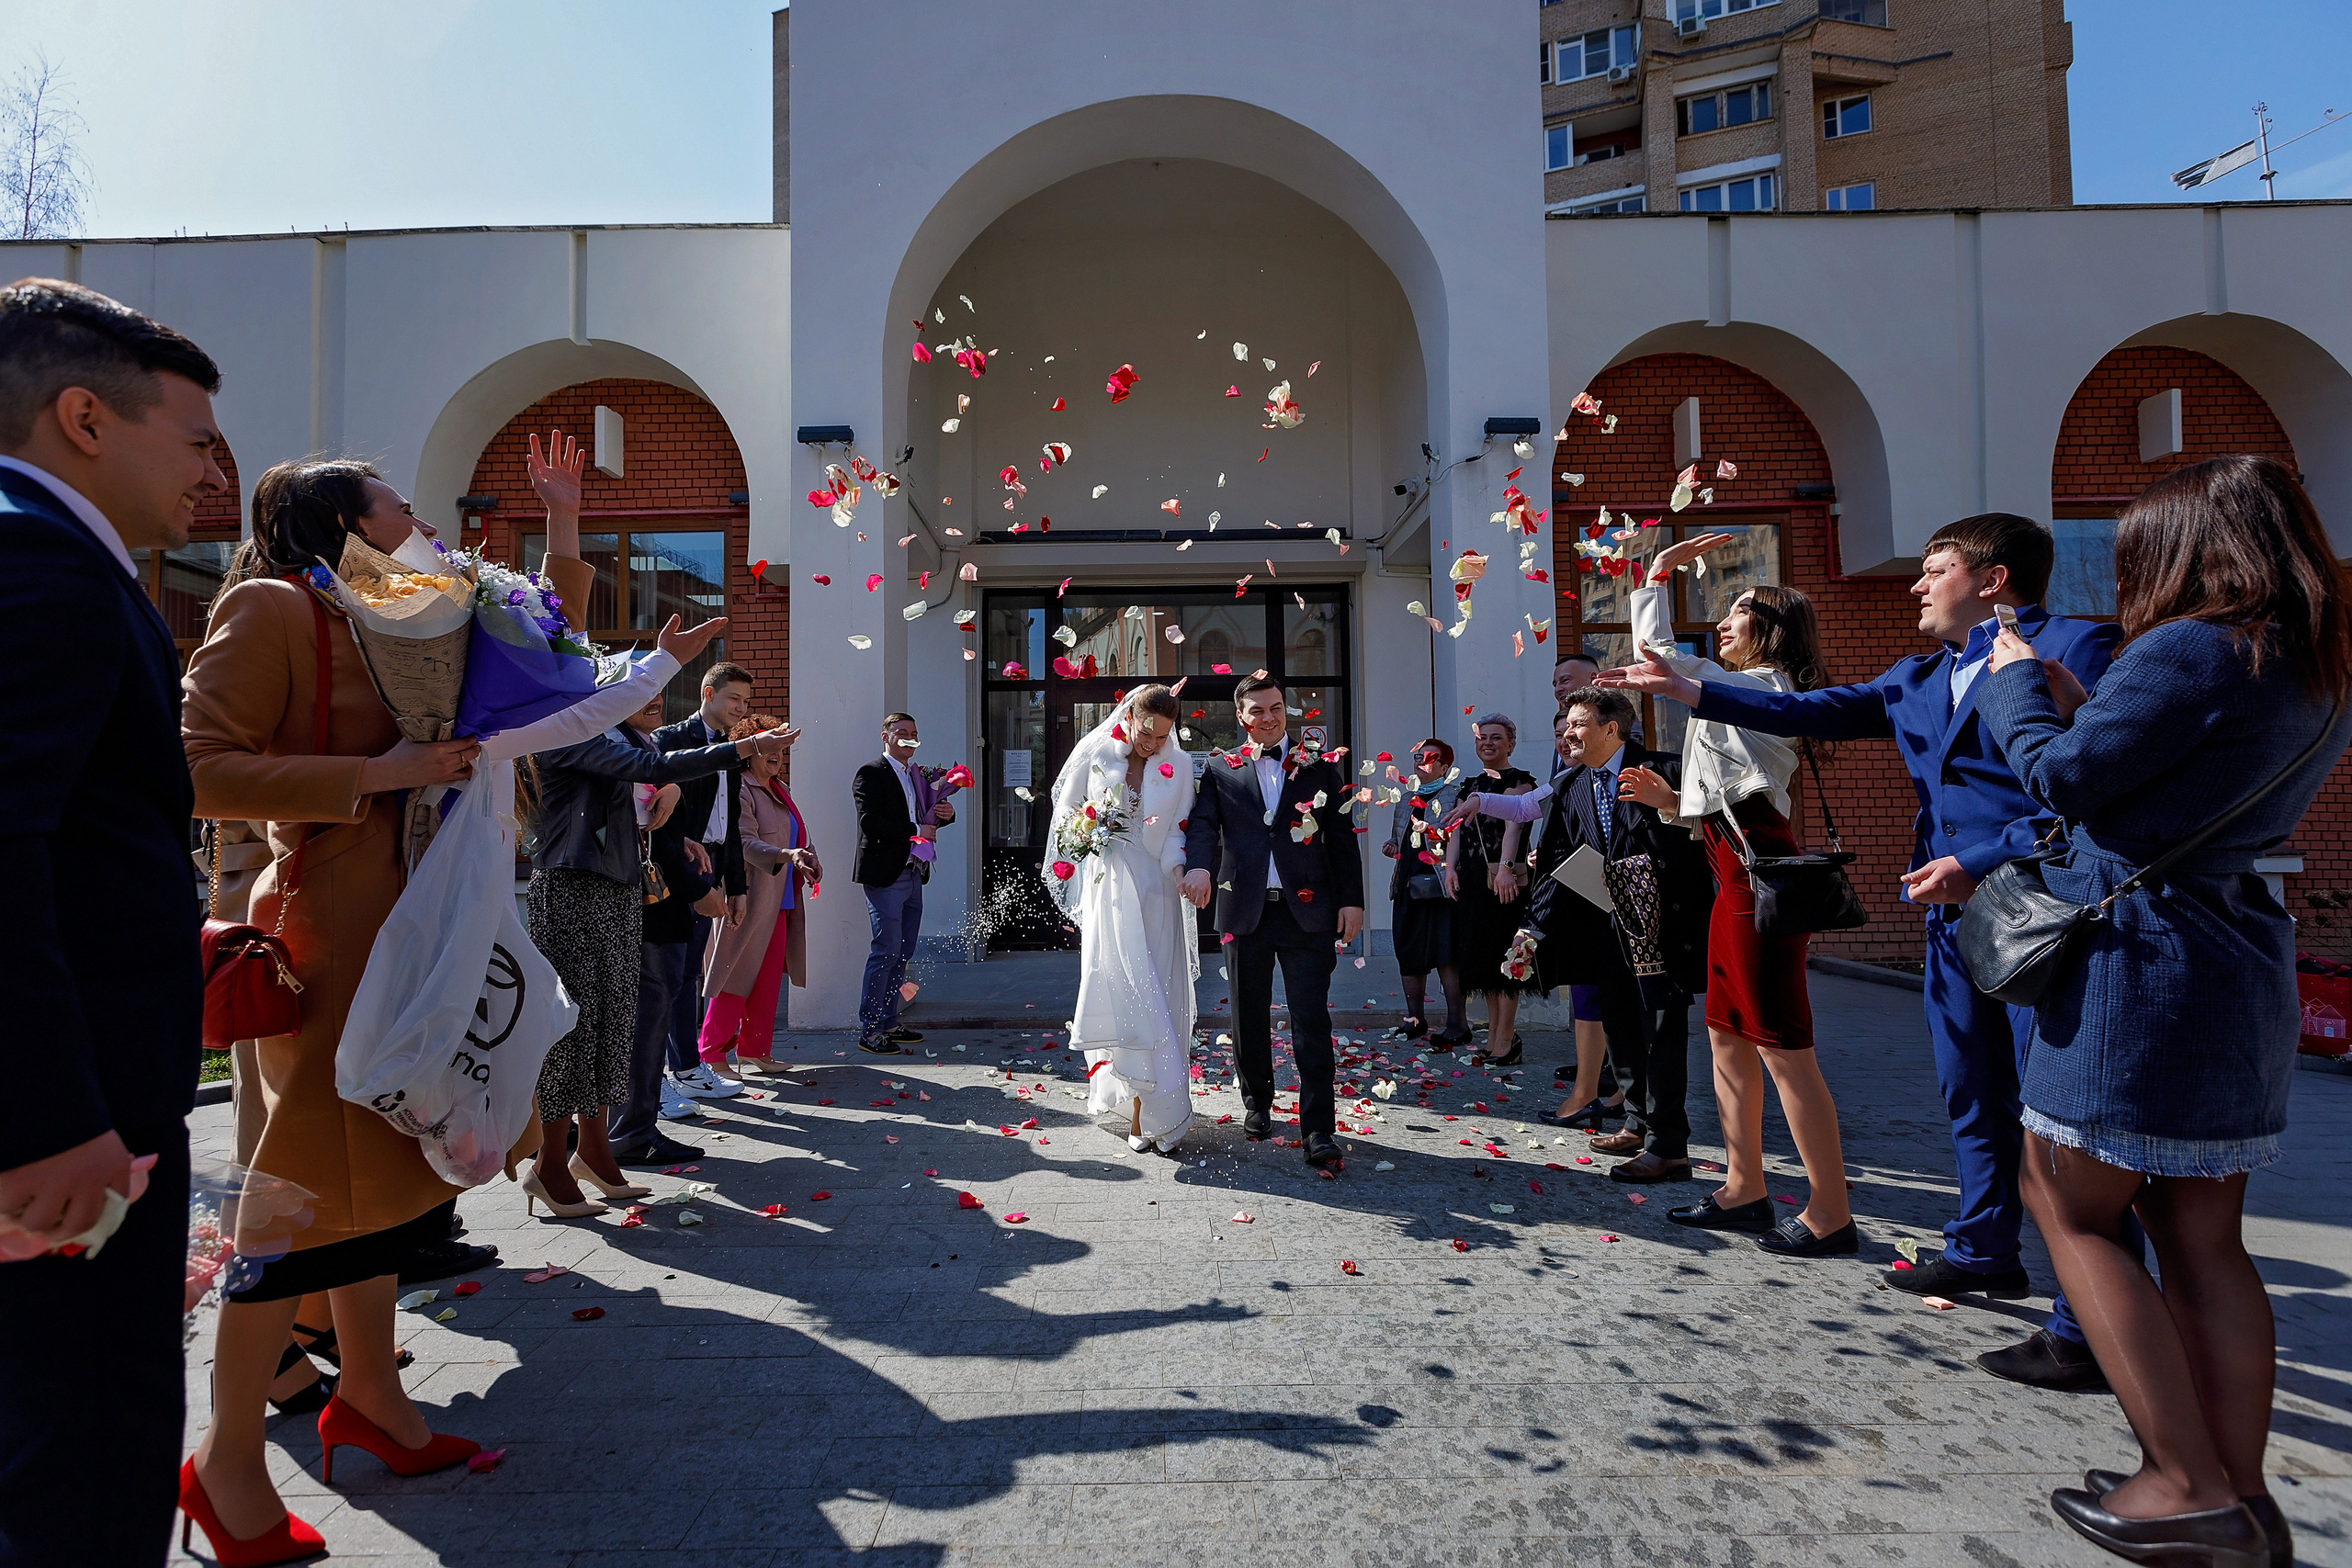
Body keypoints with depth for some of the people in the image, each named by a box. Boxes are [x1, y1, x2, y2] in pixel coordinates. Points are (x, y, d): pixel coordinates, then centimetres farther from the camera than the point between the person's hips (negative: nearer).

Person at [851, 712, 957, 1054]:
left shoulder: (918, 775, 18)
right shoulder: (870, 774, -6)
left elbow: (928, 818, 24)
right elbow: (870, 822, -17)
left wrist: (946, 814, 1)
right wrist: (915, 831, -15)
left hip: (913, 875, 8)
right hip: (885, 875, -8)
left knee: (903, 952, 10)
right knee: (887, 950, -8)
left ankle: (888, 1024, 19)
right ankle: (868, 1030, 0)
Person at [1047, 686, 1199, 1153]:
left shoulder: (1178, 764, 3)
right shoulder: (1094, 752, 0)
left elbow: (1178, 831, 1)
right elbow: (1066, 811, 11)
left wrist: (1182, 869, -16)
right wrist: (1086, 833, -5)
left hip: (1157, 893, 2)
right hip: (1109, 890, -2)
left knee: (1160, 998, 2)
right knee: (1126, 996, -7)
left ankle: (1139, 1109, 14)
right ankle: (1143, 1114, 2)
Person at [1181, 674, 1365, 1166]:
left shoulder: (1320, 769, 8)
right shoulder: (1221, 769, 8)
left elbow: (1343, 840, 7)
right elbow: (1203, 823, -6)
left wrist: (1352, 900, 0)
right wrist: (1197, 865, -26)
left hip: (1308, 910, -1)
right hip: (1245, 910, 1)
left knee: (1311, 1019, -3)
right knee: (1250, 1015, 13)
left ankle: (1317, 1128, 2)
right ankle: (1257, 1103, 33)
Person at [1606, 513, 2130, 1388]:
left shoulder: (2071, 650, -8)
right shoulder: (1918, 681, 16)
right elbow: (1807, 712, 12)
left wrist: (1985, 863, -22)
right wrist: (1685, 691, 7)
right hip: (1955, 915, 8)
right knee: (1973, 1100, 18)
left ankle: (2088, 1331, 8)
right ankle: (1984, 1254, 36)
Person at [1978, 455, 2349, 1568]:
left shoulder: (2189, 651, -16)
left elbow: (2061, 778, -14)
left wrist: (2014, 682, 2)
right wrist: (2081, 710, 13)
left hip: (2139, 965, -9)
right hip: (2239, 971, 9)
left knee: (2068, 1210, 5)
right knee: (2204, 1243, 13)